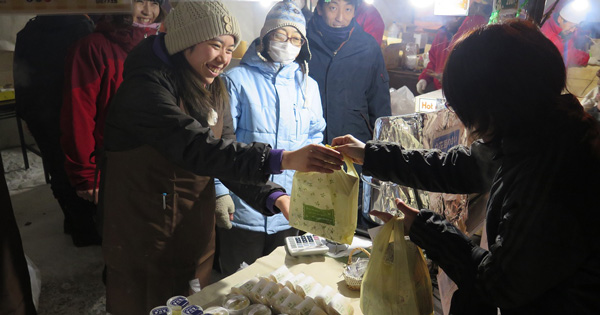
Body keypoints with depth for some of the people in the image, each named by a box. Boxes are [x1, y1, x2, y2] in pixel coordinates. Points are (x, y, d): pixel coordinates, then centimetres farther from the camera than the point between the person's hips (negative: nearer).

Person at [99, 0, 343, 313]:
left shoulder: (212, 90, 4)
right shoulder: (146, 86, -21)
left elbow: (227, 157, 0)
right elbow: (197, 148, -35)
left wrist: (273, 196, -15)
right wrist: (282, 159, -43)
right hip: (145, 238, -6)